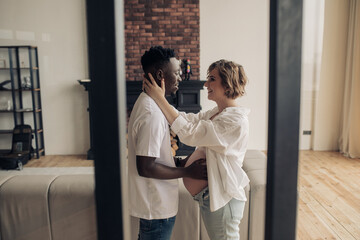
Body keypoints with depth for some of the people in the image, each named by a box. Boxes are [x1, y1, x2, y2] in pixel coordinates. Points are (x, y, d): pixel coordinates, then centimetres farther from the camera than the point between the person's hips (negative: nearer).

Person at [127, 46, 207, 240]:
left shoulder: (146, 102, 6)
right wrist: (188, 172, -20)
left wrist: (178, 162, 7)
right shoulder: (152, 113, -27)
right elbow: (145, 168, -28)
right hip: (157, 207, -9)